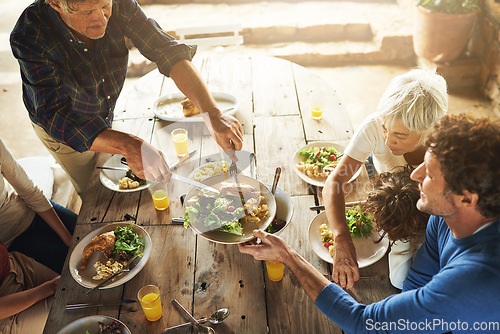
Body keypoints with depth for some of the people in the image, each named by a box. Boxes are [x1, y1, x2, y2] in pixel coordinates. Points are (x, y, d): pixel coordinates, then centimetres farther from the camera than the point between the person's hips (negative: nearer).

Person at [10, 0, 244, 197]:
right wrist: (129, 145, -58)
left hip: (104, 117, 4)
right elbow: (55, 117, -43)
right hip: (62, 130, -3)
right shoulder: (29, 36, -37)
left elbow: (168, 52, -31)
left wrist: (212, 113, -45)